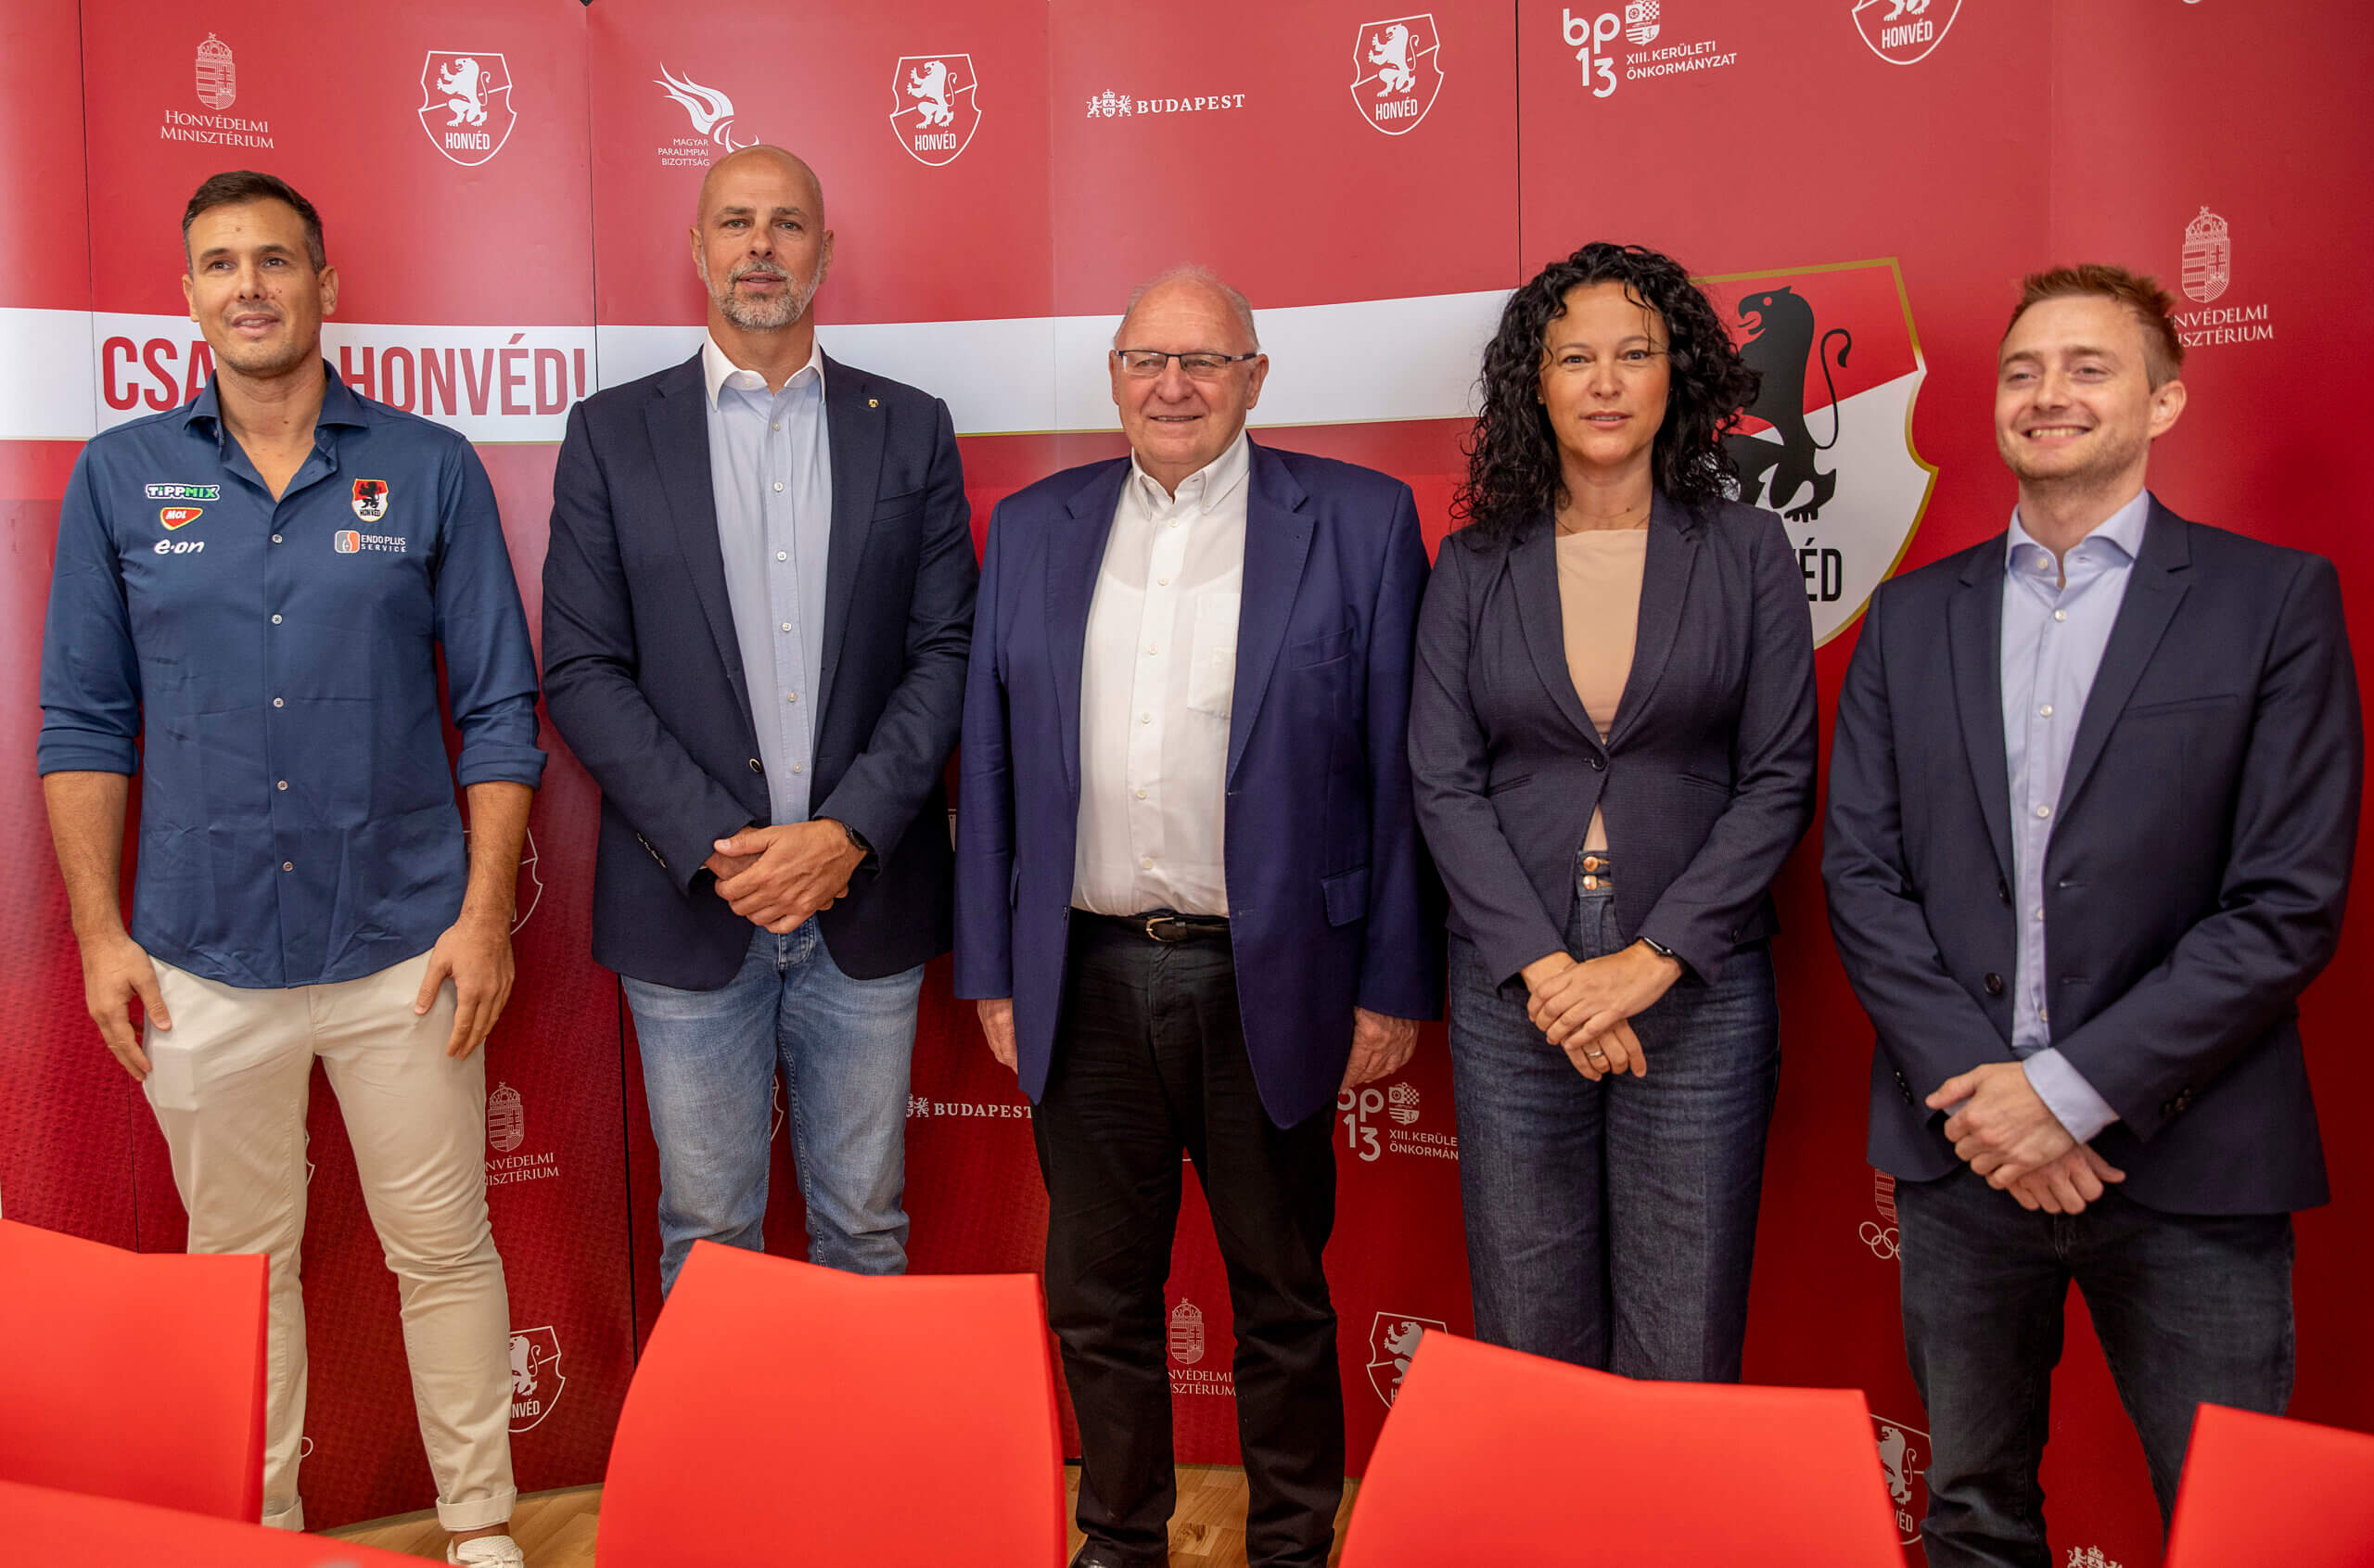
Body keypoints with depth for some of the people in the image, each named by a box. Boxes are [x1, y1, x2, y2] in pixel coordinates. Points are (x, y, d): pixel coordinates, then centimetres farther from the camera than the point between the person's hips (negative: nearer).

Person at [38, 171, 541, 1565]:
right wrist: (98, 930, 1)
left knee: (444, 1247, 8)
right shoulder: (120, 477, 4)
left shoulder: (430, 469, 0)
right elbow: (84, 721, 6)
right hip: (202, 959, 2)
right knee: (238, 1258, 15)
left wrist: (486, 911, -6)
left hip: (404, 949, -1)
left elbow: (499, 708, 0)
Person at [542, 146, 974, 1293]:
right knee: (706, 1238, 11)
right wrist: (713, 847, -13)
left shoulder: (911, 430, 6)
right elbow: (580, 671, -2)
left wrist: (848, 834, -12)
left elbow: (946, 651, 0)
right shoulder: (613, 433, 3)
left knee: (864, 1228, 13)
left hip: (865, 897, 1)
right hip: (689, 905, -1)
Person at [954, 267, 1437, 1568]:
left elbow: (1397, 767, -3)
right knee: (1097, 1296, 15)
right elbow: (990, 764, 9)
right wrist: (991, 969, 6)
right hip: (1086, 976, 3)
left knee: (1282, 1298, 13)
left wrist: (1394, 984, -6)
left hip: (1269, 980, -2)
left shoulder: (1360, 521, -1)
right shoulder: (1033, 529, 8)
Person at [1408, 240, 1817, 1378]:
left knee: (1682, 1358, 4)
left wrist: (1649, 961, -11)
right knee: (1531, 1346, 8)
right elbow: (1443, 782, 1)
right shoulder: (1474, 566, 6)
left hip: (1695, 989, -1)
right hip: (1513, 988, 1)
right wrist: (1542, 967, -10)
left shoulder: (1746, 550, 4)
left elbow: (1779, 780, -1)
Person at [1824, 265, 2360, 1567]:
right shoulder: (1913, 616, 8)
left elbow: (2291, 903, -8)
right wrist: (1969, 1086, -9)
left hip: (2187, 1160, -2)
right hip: (1961, 1147, 3)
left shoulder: (2275, 600, -1)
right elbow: (1861, 873, 3)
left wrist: (2075, 1090, -13)